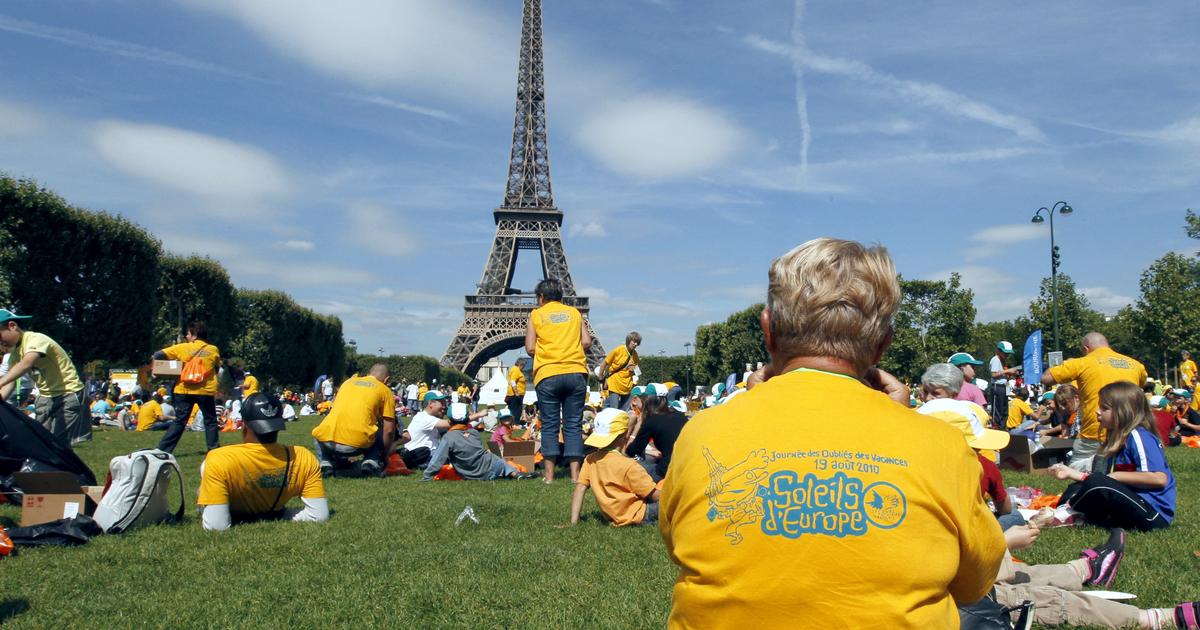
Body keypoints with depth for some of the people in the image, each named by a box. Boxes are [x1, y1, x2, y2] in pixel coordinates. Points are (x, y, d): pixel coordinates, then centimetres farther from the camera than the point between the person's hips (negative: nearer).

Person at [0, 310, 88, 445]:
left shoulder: (36, 339, -19)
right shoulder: (14, 352, 8)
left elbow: (26, 364, -39)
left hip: (69, 394, -9)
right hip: (46, 397, 9)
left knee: (58, 444, -15)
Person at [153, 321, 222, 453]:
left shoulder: (182, 348, -2)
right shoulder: (213, 350, 2)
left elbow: (158, 355, -2)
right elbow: (217, 368, 15)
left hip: (185, 390, 0)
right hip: (206, 390, 0)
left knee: (179, 421, 6)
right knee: (210, 421, 11)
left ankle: (162, 449, 4)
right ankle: (214, 448, 7)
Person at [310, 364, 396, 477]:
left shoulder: (349, 381, 25)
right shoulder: (385, 390, 13)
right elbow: (389, 430, 7)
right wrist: (385, 455, 24)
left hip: (326, 442, 3)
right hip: (358, 443, -3)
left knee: (318, 435, 38)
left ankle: (325, 464, 13)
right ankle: (372, 462, 2)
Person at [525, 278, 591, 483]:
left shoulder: (536, 314, 8)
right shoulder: (574, 312, 14)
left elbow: (530, 349, 2)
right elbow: (586, 342, 7)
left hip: (548, 375, -2)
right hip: (576, 373, 2)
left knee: (549, 425, 3)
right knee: (573, 425, 5)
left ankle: (549, 476, 0)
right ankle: (575, 475, 0)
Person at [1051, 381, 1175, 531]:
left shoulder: (1138, 436, -14)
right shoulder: (1118, 438, 14)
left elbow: (1159, 478, -25)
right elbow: (1108, 479, 15)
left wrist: (1115, 476, -18)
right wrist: (1073, 473, 11)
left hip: (1155, 513, -10)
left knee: (1097, 484, -27)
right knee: (1076, 488, 10)